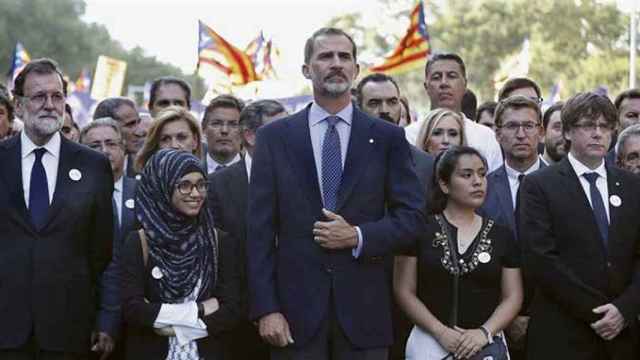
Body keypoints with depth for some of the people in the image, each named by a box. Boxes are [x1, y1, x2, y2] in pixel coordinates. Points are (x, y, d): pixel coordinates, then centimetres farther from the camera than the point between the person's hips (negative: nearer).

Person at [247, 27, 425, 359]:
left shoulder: (387, 137, 6)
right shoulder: (274, 136, 5)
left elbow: (411, 216, 5)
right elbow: (260, 228, 1)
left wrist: (358, 236, -12)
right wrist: (265, 308, -6)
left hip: (363, 308, 0)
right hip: (296, 306, 0)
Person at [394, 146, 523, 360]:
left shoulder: (502, 236, 7)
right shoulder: (420, 230, 0)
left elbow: (512, 297, 4)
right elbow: (404, 290, -2)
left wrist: (485, 332, -13)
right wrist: (440, 331, -14)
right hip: (430, 341, -1)